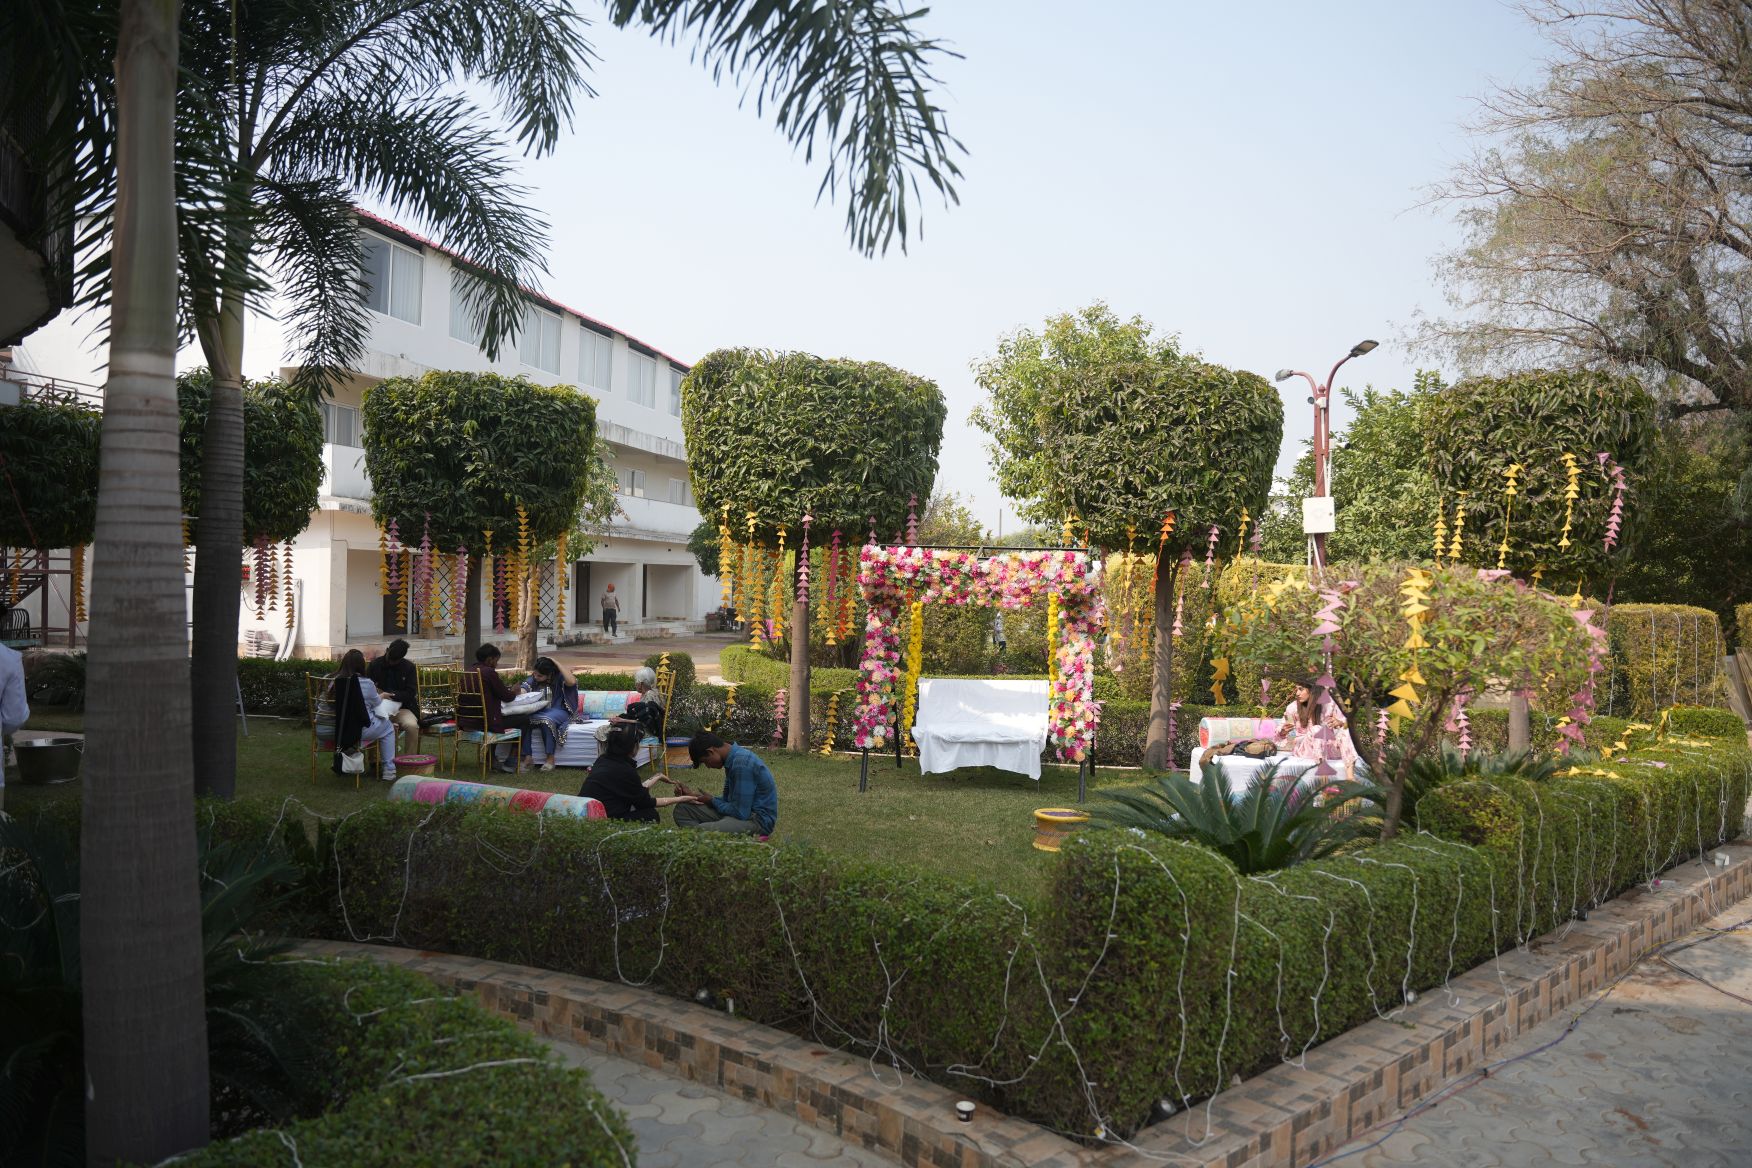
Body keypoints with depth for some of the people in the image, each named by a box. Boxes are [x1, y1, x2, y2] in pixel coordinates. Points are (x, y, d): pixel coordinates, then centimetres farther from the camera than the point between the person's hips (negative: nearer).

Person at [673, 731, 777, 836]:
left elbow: (740, 813, -21)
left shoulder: (741, 763, -22)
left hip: (757, 820, -11)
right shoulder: (732, 759, 9)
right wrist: (693, 794, 9)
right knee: (682, 809, 5)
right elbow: (727, 799, 18)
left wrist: (712, 801, -4)